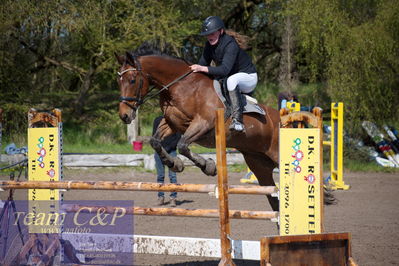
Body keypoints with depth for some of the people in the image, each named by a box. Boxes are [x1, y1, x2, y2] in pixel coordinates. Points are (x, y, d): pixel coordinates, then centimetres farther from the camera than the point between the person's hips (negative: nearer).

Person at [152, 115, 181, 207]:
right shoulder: (157, 120, 9)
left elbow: (178, 137, 0)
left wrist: (169, 147, -11)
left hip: (171, 151, -2)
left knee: (172, 175, -7)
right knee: (160, 176, 3)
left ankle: (173, 198, -5)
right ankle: (161, 197, 8)